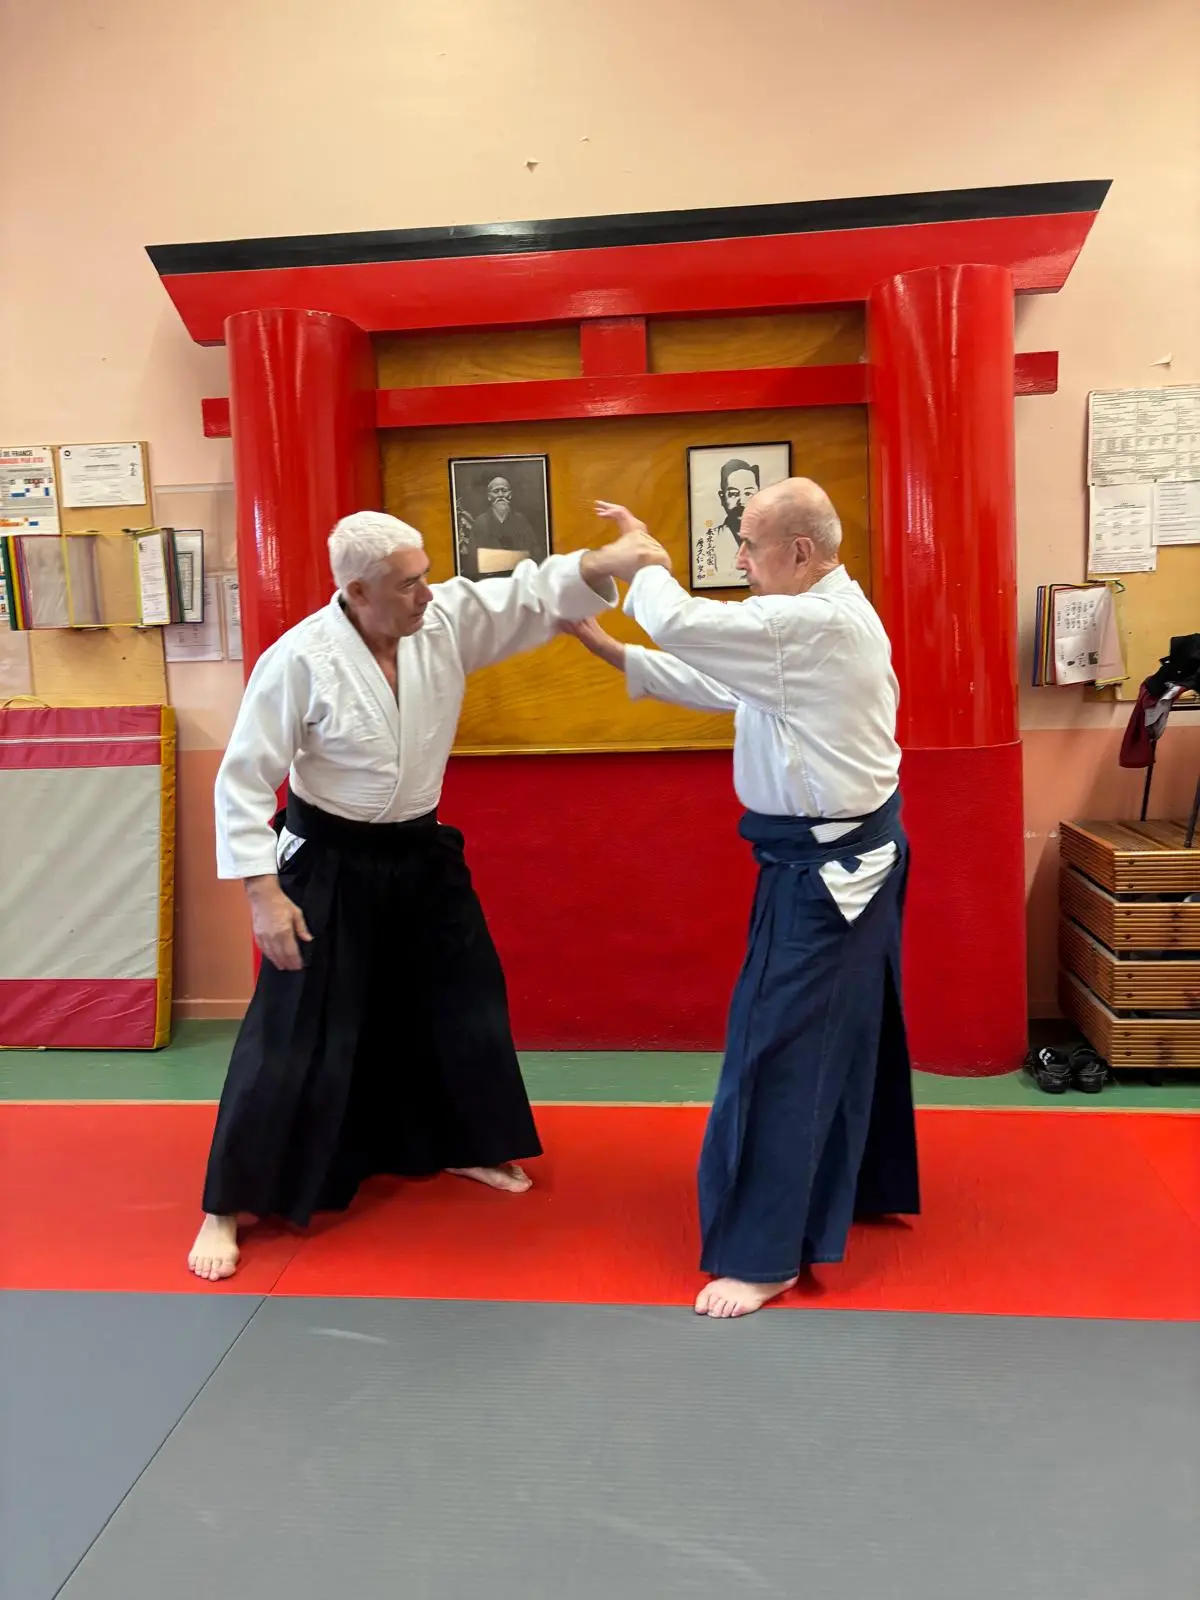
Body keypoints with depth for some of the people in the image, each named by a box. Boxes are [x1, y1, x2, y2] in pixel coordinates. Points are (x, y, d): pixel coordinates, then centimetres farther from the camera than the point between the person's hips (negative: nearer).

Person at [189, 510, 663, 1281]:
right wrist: (265, 894, -18)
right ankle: (228, 1208, 14)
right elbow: (246, 777, -17)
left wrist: (612, 561, -32)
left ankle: (466, 1147, 40)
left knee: (462, 999, 17)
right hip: (329, 863, -6)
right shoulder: (300, 660, -22)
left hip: (421, 851, 6)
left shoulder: (450, 618, -9)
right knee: (294, 1037, -2)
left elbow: (537, 594, -12)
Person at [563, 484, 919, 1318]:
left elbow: (681, 624, -24)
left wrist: (643, 553, -3)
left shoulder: (814, 623, -23)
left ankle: (761, 1254, 4)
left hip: (825, 865, -11)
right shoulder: (827, 617, 11)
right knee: (848, 1027, 21)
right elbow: (711, 681, 12)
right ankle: (866, 1183, 38)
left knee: (782, 1045, -6)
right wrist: (603, 647, 7)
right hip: (851, 852, 11)